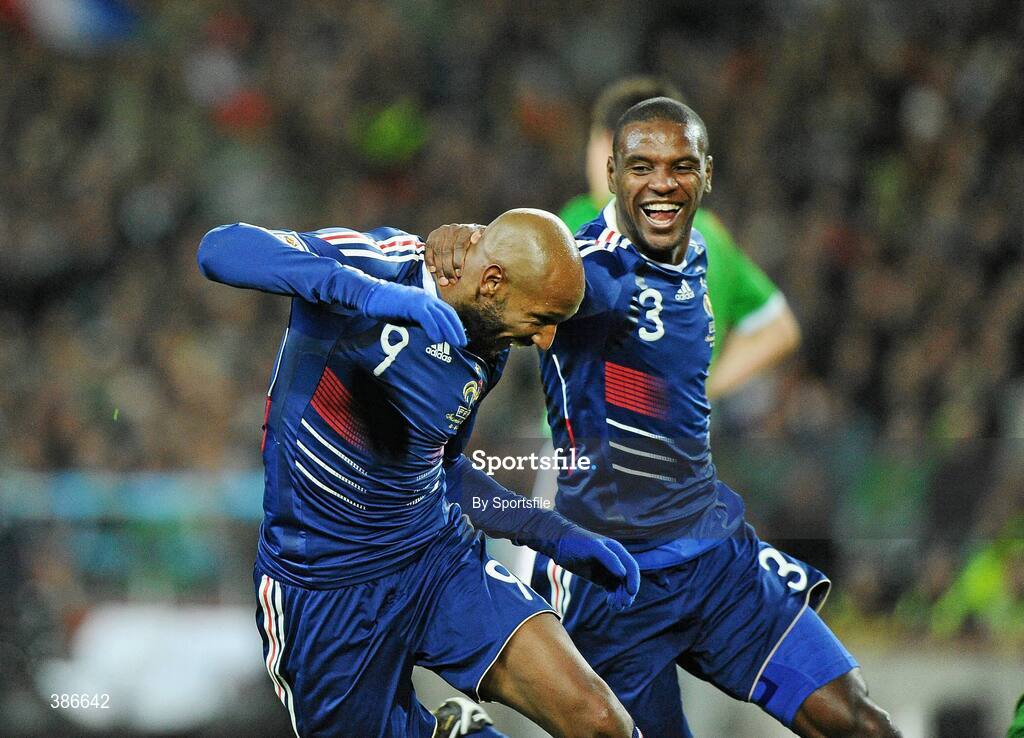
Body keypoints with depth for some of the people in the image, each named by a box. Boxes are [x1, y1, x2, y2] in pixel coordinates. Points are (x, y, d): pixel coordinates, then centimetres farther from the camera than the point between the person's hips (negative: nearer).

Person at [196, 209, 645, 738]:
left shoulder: (486, 353, 5)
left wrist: (559, 538, 11)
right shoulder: (382, 262, -15)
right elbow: (221, 250, -30)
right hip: (324, 590, -4)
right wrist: (367, 291, -43)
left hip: (437, 556, 5)